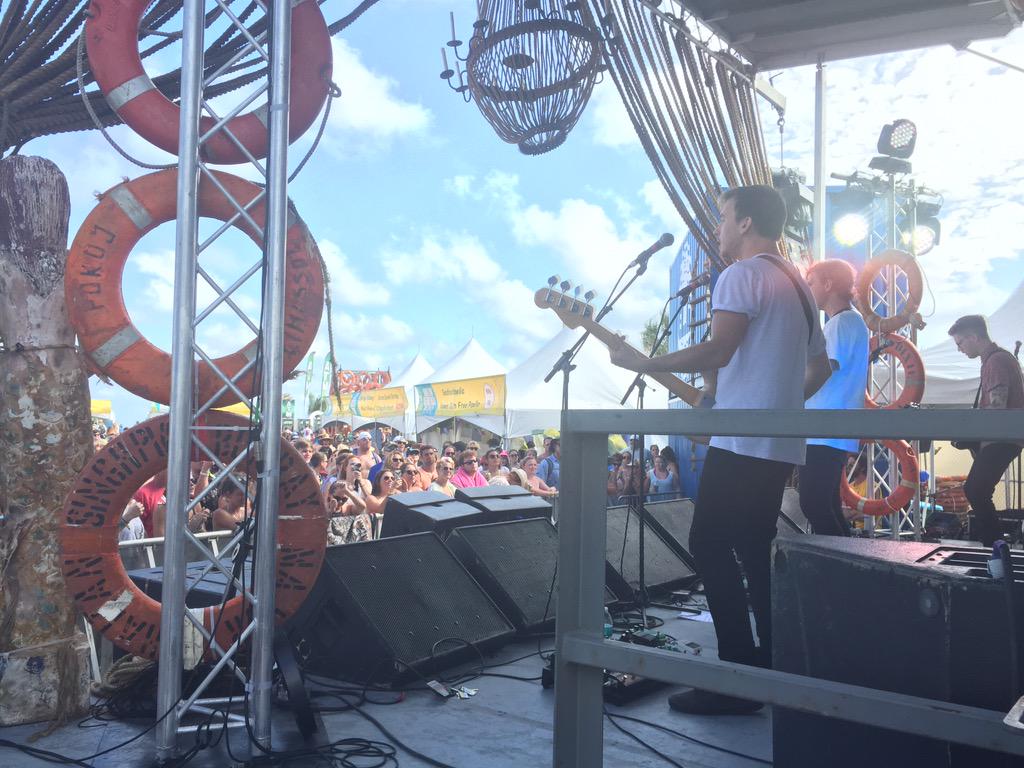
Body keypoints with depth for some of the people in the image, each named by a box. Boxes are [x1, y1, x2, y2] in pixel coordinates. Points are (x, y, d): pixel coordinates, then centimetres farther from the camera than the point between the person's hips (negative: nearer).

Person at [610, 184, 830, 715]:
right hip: (781, 444, 10)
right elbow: (820, 367, 26)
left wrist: (641, 364, -15)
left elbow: (718, 351, -21)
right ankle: (773, 669, 18)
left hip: (743, 441, -10)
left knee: (711, 546, -7)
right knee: (754, 551, 14)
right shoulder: (797, 284, 21)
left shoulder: (742, 274, -8)